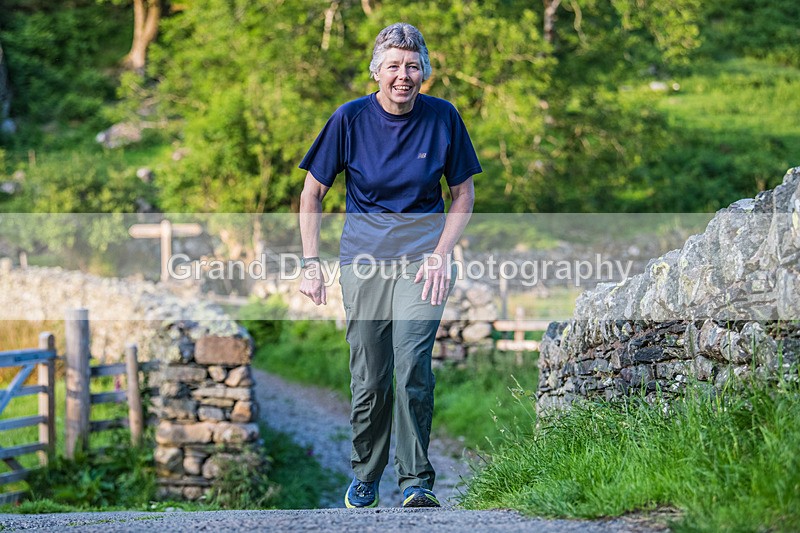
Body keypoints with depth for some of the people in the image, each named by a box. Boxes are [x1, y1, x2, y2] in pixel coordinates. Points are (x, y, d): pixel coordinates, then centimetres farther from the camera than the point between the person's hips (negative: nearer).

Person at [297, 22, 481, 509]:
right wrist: (311, 262, -2)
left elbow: (464, 194, 7)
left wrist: (441, 254, -6)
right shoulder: (351, 119, -5)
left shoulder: (443, 118, -3)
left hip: (422, 257, -1)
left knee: (412, 367, -18)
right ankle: (365, 477, 25)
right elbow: (312, 193, 4)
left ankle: (417, 480, -8)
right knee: (370, 381, 4)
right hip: (364, 261, 1)